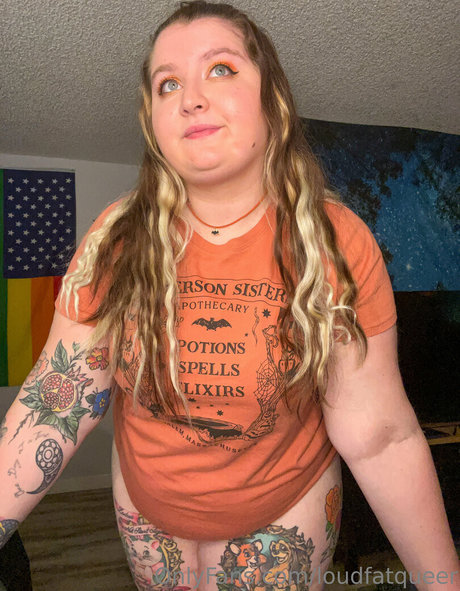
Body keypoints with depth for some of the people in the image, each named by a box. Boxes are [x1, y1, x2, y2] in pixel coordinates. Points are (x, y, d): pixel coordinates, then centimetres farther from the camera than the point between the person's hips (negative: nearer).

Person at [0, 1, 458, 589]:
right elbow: (58, 400, -13)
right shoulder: (116, 238, -17)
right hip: (144, 506, 3)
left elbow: (378, 437, -17)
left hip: (285, 509, -2)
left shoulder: (336, 242, -21)